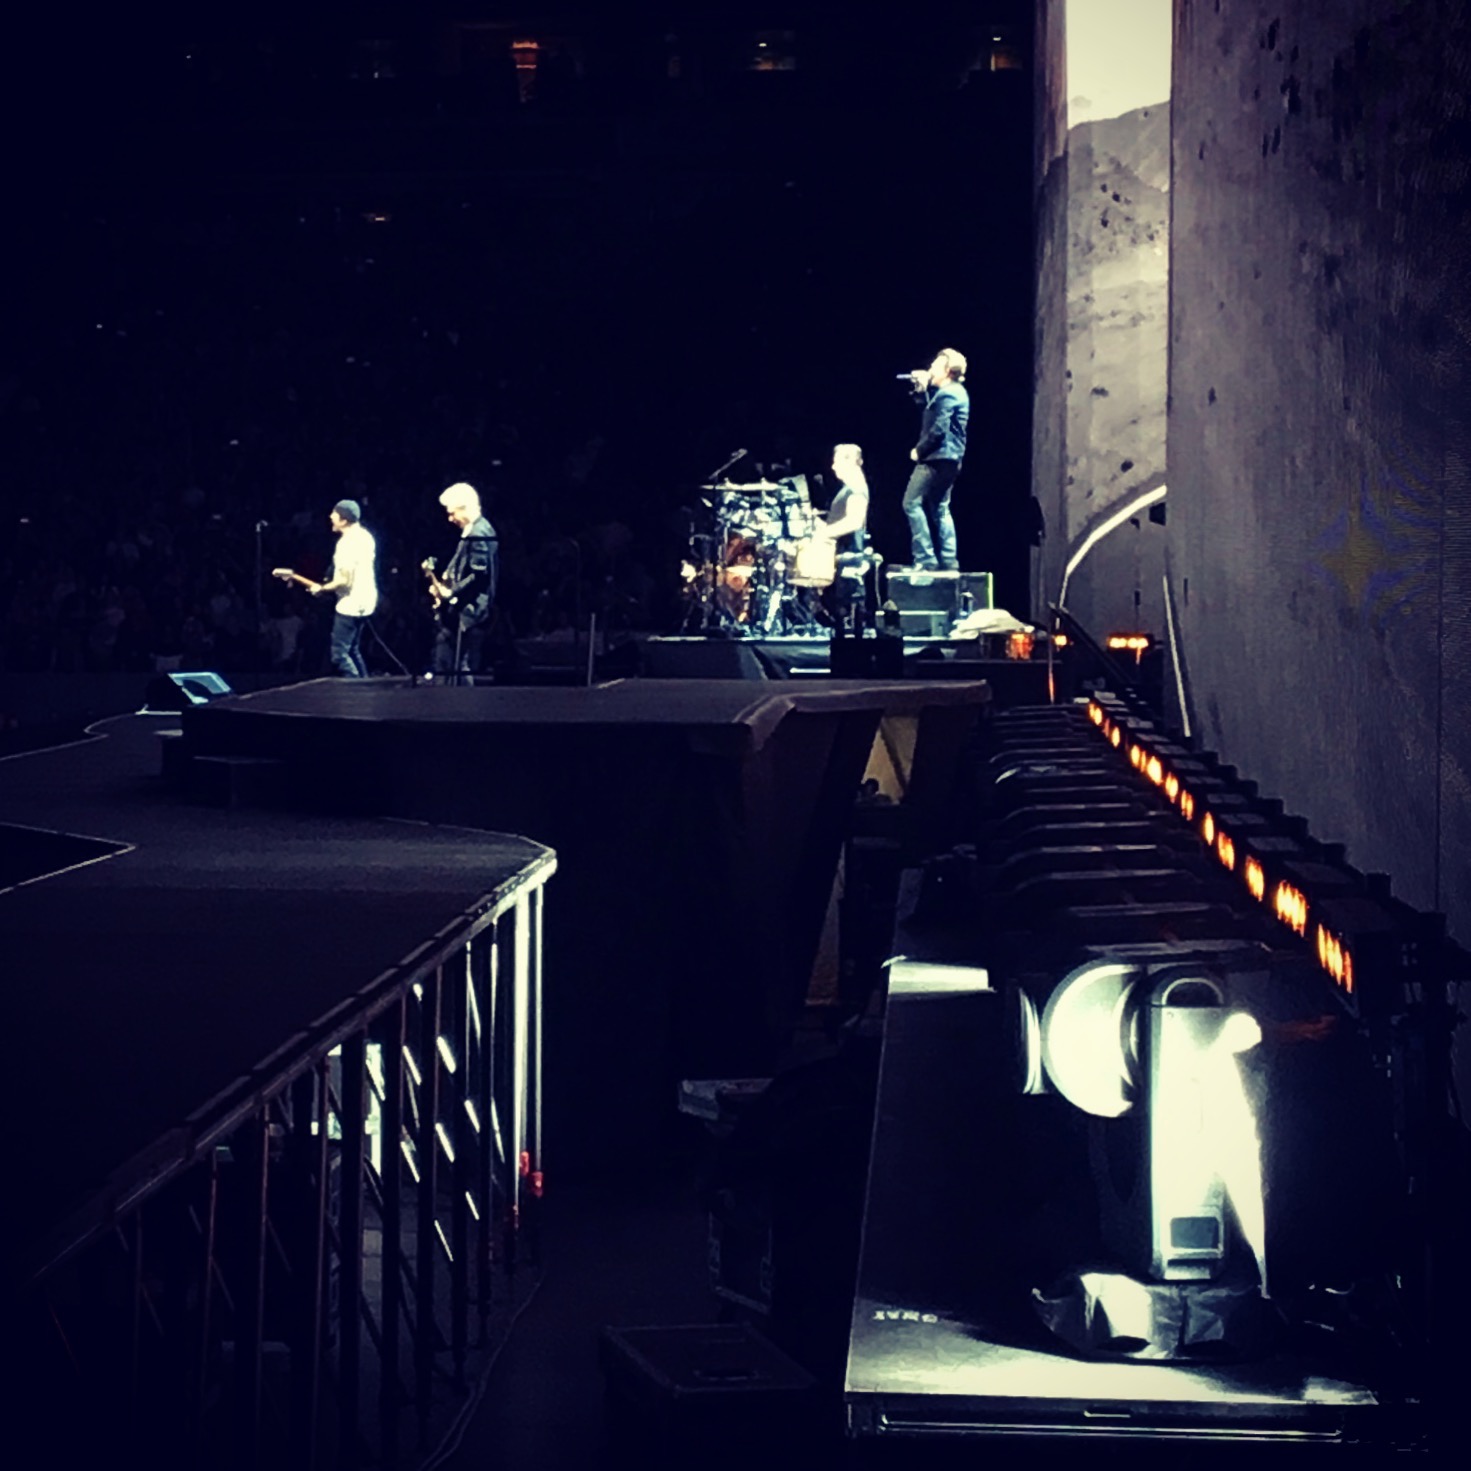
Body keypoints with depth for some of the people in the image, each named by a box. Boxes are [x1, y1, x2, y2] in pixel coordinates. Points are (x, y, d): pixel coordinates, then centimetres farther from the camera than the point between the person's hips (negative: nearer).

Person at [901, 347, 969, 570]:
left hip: (937, 459, -11)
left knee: (912, 503, -10)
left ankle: (925, 558, -14)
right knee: (940, 509, 15)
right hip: (948, 459, 11)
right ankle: (948, 561, 13)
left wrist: (919, 450, -11)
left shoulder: (947, 394, -14)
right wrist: (921, 390, 13)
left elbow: (938, 430, -22)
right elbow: (925, 409, 25)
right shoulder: (956, 392, 18)